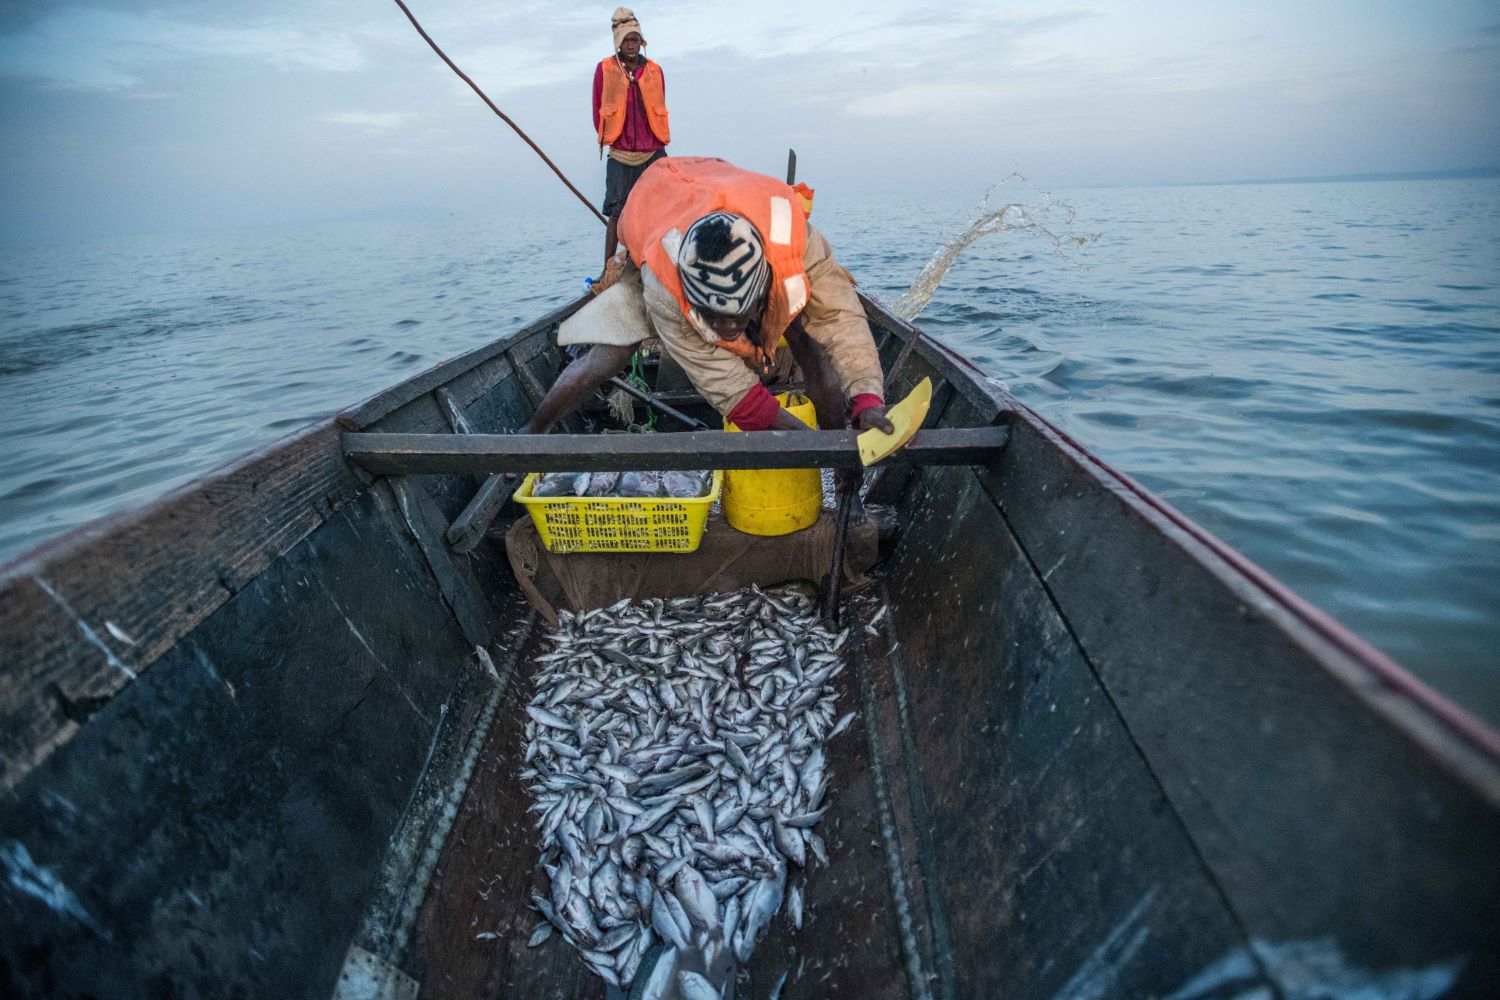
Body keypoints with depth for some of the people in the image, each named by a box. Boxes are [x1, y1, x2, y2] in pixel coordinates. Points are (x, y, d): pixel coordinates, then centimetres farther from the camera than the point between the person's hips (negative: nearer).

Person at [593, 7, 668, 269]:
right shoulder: (604, 69, 4)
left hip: (654, 154, 2)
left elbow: (659, 112, 16)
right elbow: (598, 112, 9)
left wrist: (653, 143, 11)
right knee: (616, 214, -4)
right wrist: (613, 142, 8)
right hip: (620, 156, -2)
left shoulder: (655, 71, 9)